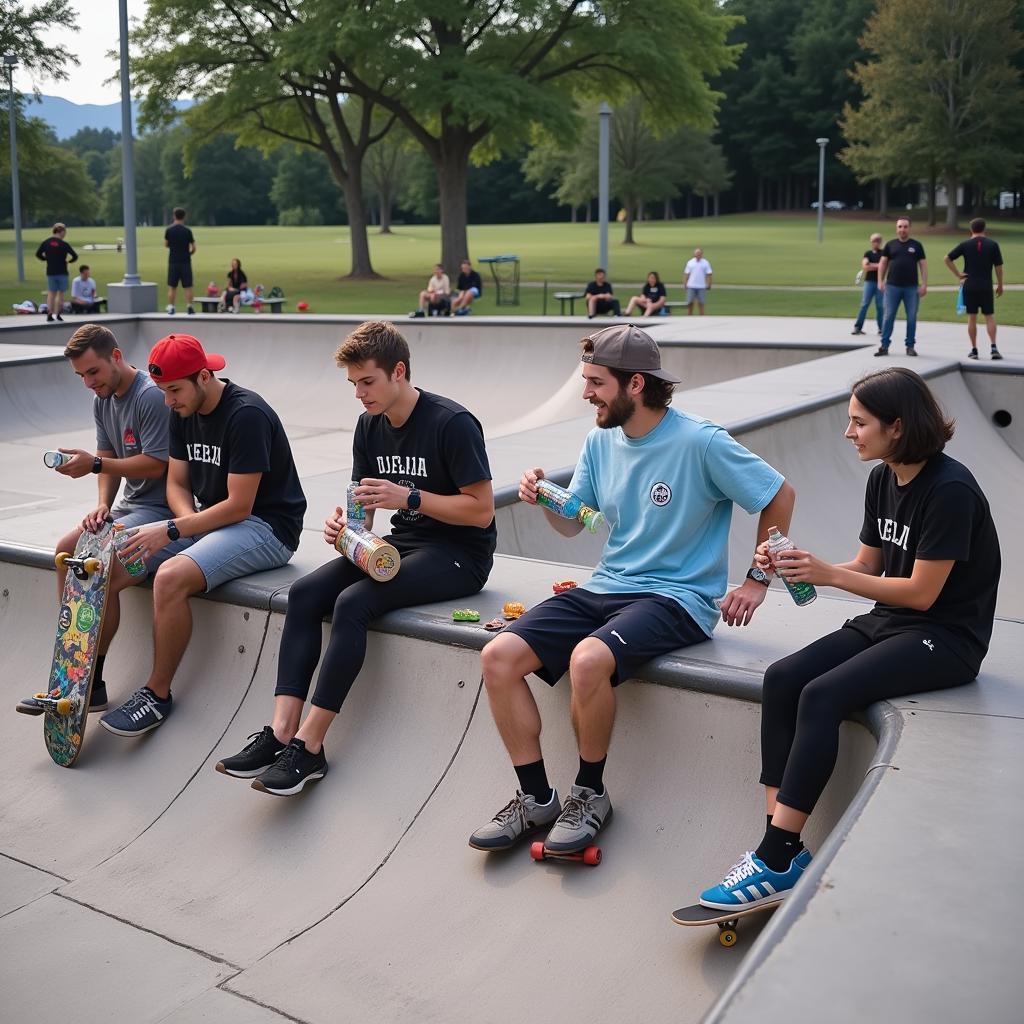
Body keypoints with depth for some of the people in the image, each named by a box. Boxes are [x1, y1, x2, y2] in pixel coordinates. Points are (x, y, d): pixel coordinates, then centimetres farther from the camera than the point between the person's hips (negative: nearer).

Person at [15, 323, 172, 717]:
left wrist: (94, 464, -21)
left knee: (103, 573, -24)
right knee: (67, 550, -4)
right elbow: (109, 459, 12)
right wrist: (103, 505, -5)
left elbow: (155, 465, -21)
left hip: (160, 508, -10)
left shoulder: (151, 396, -19)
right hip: (128, 505, 10)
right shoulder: (103, 400, 11)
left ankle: (90, 684, -12)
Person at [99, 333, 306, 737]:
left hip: (265, 526, -9)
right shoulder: (183, 413, 7)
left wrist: (171, 530, -22)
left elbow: (239, 506, -22)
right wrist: (188, 525, -10)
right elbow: (176, 483, 11)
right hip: (209, 519, 9)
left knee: (171, 577, -32)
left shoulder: (246, 415, -20)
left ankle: (158, 694, -14)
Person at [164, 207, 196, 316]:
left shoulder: (169, 230, -2)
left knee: (172, 287, 6)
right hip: (185, 262, -1)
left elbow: (166, 245, 7)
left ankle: (170, 308, 4)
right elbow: (193, 247, -4)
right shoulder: (187, 230, -6)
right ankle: (190, 308, 0)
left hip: (173, 262, 1)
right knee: (187, 287, 3)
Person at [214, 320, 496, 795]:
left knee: (352, 603, -29)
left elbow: (482, 511, -15)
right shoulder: (370, 427, 8)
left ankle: (309, 745, -22)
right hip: (401, 545, 8)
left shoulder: (452, 423, -14)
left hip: (459, 555, -7)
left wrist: (408, 498, -21)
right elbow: (364, 510, 12)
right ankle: (281, 731, -21)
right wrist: (344, 522, -12)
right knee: (304, 593, -15)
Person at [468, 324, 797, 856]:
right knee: (499, 656, -12)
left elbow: (780, 497, -4)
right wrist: (544, 499, -7)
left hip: (675, 597, -7)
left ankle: (590, 794, -9)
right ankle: (536, 798, 0)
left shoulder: (700, 442, -13)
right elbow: (571, 523, 15)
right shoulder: (600, 442, 7)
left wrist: (757, 582, -2)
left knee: (588, 659, -36)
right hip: (605, 587, 7)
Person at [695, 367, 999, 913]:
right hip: (887, 623, 8)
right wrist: (799, 567, -5)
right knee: (781, 679, -15)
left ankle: (776, 862, -22)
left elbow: (922, 592, -18)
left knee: (821, 696, -28)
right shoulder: (883, 480, 8)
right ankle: (782, 846, -18)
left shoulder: (949, 490, -18)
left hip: (947, 637, -8)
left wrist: (828, 574, -17)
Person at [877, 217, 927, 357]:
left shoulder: (916, 245, 6)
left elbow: (923, 265, 5)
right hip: (892, 286, 0)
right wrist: (880, 281, -3)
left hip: (911, 288, 0)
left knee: (912, 317, 4)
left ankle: (910, 346, 12)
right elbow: (882, 263, 8)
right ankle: (884, 345, 3)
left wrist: (924, 284, -3)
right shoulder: (890, 245, 8)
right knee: (888, 316, -1)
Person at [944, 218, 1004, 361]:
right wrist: (1000, 285, 11)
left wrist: (957, 275, 0)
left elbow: (947, 258, -4)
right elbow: (998, 266, 1)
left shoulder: (965, 245, 1)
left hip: (969, 286, 0)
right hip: (986, 286, 0)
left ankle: (974, 350, 8)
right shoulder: (992, 245, 0)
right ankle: (993, 347, -7)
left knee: (972, 318, 6)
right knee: (990, 316, 6)